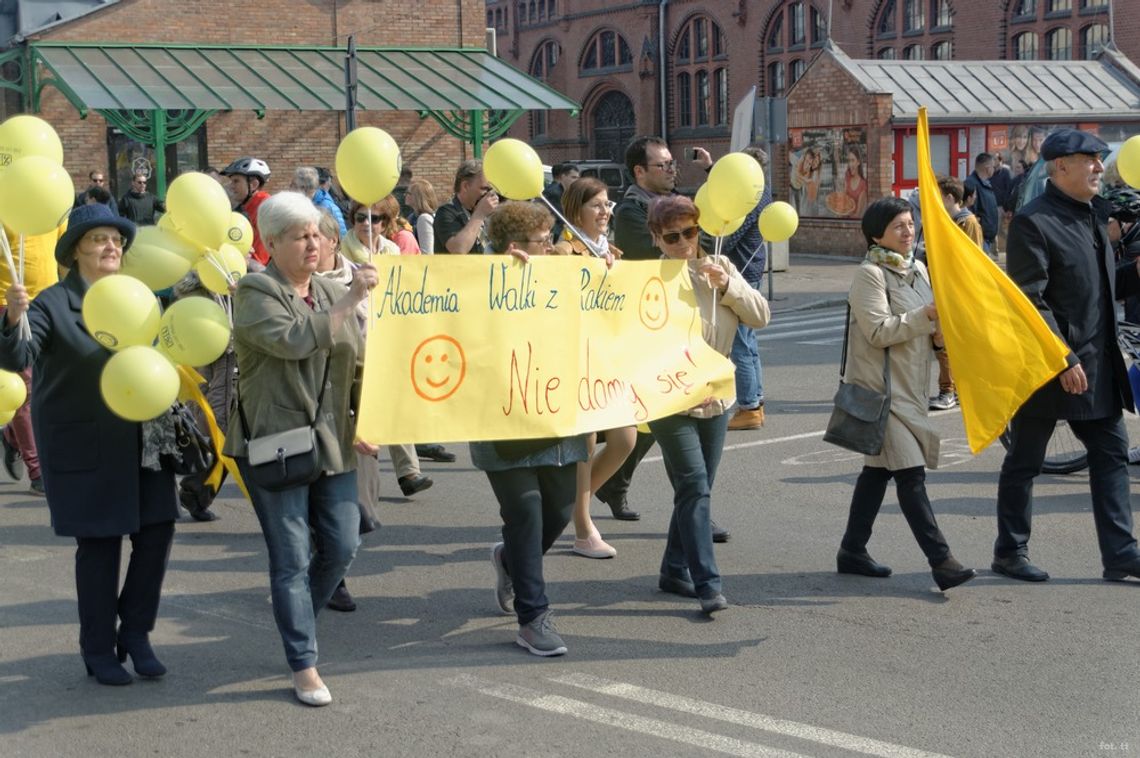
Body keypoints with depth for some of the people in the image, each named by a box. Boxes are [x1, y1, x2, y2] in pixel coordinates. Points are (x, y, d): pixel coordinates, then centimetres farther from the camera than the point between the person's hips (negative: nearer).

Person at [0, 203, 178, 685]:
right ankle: (99, 651, 20)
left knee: (157, 531, 3)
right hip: (84, 446, -4)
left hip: (142, 441, 4)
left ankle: (135, 633, 23)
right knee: (99, 544, 4)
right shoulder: (52, 304, -9)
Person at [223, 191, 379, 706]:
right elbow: (294, 339, -24)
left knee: (342, 547, 7)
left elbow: (357, 364, 17)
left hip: (332, 443, 6)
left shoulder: (334, 293, 13)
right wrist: (349, 300, -23)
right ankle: (304, 666, 7)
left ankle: (296, 620, 33)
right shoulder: (255, 292, -7)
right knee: (292, 557, -1)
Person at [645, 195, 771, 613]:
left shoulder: (719, 267, 5)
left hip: (716, 395, 6)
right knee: (694, 486, -12)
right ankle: (708, 584, -11)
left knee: (697, 488, 12)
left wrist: (727, 285, -12)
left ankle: (675, 570, 26)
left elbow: (760, 315, 1)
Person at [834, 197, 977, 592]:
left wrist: (942, 327, -1)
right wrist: (926, 315, -23)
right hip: (880, 387, -9)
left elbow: (929, 331, 20)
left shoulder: (918, 270, 14)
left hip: (909, 385, 9)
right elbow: (879, 331, -20)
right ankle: (941, 560, -13)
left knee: (878, 469, 13)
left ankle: (852, 551, 22)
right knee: (911, 473, -11)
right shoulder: (870, 274, -11)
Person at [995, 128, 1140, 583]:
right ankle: (1009, 552, 18)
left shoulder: (1093, 214, 12)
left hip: (1098, 364, 8)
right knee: (1024, 463, 5)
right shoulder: (1033, 222, -15)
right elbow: (1030, 300, -20)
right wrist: (1064, 360, -22)